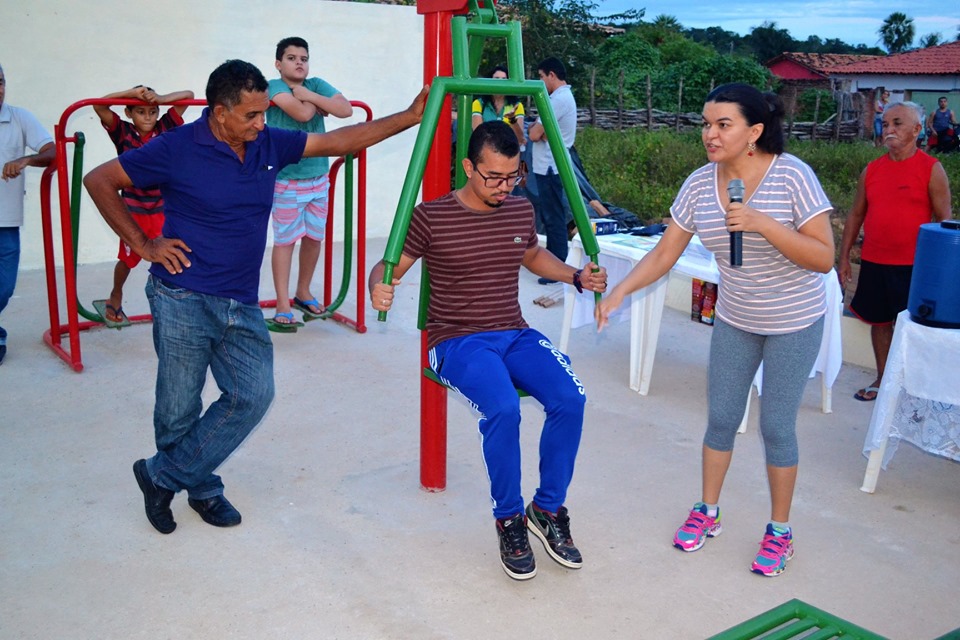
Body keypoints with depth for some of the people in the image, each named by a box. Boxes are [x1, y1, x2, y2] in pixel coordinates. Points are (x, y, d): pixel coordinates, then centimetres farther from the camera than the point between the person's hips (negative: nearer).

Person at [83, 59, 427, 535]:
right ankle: (201, 487, 30)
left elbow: (341, 140, 8)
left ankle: (162, 476, 12)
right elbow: (99, 181, -1)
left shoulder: (269, 145, 4)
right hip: (183, 298, -5)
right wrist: (142, 245, -6)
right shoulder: (178, 148, -9)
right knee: (178, 410, 3)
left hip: (241, 304, 5)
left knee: (253, 395, -4)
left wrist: (411, 117, 3)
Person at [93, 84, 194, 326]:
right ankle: (115, 297, 41)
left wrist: (161, 99, -19)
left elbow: (188, 95, -3)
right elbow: (99, 105, -17)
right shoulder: (122, 132, -4)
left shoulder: (164, 128, -1)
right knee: (128, 258, 16)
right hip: (132, 209, -1)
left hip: (161, 209, 1)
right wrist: (133, 92, -24)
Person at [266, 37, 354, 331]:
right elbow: (303, 113, -24)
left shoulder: (316, 85, 6)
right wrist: (318, 104, -5)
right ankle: (283, 307, 3)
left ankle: (303, 293, 31)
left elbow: (346, 109, -10)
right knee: (285, 240, -2)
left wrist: (310, 95, -12)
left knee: (314, 237, 12)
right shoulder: (274, 87, -8)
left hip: (319, 177, 5)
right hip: (286, 179, -5)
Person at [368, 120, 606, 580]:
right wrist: (378, 289, -23)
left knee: (570, 398, -24)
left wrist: (577, 277, 13)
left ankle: (547, 510, -3)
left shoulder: (521, 211, 9)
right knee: (503, 408, -33)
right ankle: (508, 520, -8)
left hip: (515, 334, 5)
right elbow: (388, 266, 0)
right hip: (458, 341, -4)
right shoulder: (431, 218, -6)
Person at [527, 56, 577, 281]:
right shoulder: (565, 96, 17)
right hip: (549, 166, 11)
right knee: (549, 216, 16)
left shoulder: (558, 99, -17)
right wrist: (540, 129, -5)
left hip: (550, 167, -11)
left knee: (553, 218, -7)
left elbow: (534, 134, -19)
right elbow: (538, 132, 16)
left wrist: (537, 130, 2)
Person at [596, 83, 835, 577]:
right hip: (734, 319, 4)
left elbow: (824, 257, -23)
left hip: (794, 322, -4)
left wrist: (763, 224, -35)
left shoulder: (792, 176, -22)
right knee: (721, 419, 11)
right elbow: (664, 253, -6)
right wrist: (619, 291, -20)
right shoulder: (699, 185, -9)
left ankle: (779, 531, 22)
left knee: (776, 427, 2)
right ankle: (707, 511, 31)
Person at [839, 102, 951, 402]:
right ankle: (882, 379, 28)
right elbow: (856, 215, 13)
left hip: (913, 265, -4)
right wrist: (843, 258, 10)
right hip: (873, 263, 4)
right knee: (879, 321, 13)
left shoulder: (931, 169, -5)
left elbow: (944, 220, -4)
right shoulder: (871, 170, 7)